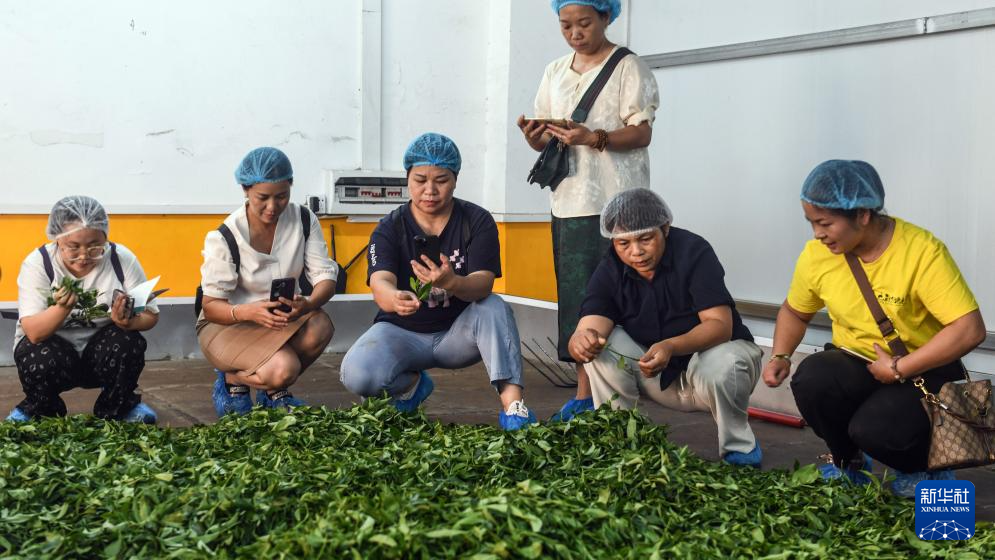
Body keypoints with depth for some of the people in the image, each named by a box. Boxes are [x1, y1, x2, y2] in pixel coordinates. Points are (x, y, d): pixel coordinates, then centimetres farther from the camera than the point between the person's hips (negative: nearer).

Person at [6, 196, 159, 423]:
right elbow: (34, 333, -25)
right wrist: (63, 307, -45)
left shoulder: (122, 259, -14)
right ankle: (37, 411, 3)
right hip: (50, 344, -1)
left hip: (104, 351, 1)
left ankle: (118, 408, 1)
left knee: (127, 342, -29)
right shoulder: (37, 264, -17)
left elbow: (150, 315, -10)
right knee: (45, 360, -32)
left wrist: (129, 322, -34)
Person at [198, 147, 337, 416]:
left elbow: (325, 276, -12)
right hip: (226, 325, -4)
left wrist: (308, 304, -37)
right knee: (283, 368, -33)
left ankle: (274, 391, -2)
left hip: (285, 319, 4)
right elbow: (211, 306, -19)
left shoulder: (304, 220, -8)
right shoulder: (224, 238, -18)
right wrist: (248, 312, -42)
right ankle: (232, 380, 3)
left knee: (320, 326, -30)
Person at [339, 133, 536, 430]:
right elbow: (380, 283, -27)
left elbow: (483, 283, -24)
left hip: (458, 332, 0)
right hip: (403, 333, 1)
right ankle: (412, 384, 5)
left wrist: (452, 283, -49)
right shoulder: (389, 229, -9)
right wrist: (395, 299, -54)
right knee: (357, 376, -28)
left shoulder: (477, 221, -9)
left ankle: (512, 402, -33)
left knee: (494, 308, -31)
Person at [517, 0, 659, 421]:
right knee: (575, 297, 5)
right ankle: (584, 394, 11)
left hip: (615, 202, -6)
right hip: (569, 201, 6)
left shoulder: (628, 67, 0)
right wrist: (536, 138, -6)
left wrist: (595, 138, -23)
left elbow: (642, 134, -7)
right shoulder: (555, 72, 17)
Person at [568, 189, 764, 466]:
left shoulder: (693, 252, -21)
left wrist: (671, 346, -47)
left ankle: (740, 450, -9)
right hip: (658, 375, 3)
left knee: (720, 366, -37)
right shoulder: (609, 272, -11)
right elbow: (588, 329, -25)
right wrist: (582, 340, -51)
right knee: (600, 345, -20)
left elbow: (720, 325, -28)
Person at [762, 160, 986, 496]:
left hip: (922, 371, -4)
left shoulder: (923, 251, -22)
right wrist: (781, 356, -6)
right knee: (811, 378, -29)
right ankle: (847, 462, 2)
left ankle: (924, 468, 7)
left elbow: (970, 330, -27)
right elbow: (794, 312, 13)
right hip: (854, 366, 4)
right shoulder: (816, 254, -7)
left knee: (874, 430, -31)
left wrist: (898, 369, -25)